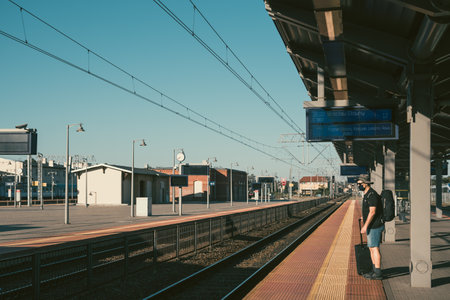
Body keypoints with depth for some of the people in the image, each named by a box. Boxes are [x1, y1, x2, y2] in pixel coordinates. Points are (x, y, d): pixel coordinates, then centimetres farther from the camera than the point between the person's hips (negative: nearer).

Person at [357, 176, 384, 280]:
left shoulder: (371, 195, -18)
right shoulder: (367, 195, 14)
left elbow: (372, 212, -22)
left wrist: (365, 226, -22)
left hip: (374, 226, -10)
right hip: (372, 226, 10)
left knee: (374, 248, -8)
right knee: (371, 248, 13)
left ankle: (378, 274, -5)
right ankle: (374, 271, 20)